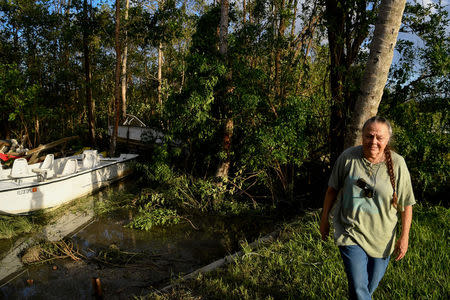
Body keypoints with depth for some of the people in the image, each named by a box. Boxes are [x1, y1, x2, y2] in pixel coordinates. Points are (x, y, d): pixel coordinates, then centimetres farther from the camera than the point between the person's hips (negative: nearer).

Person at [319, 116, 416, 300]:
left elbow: (406, 204, -2)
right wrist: (324, 219, 7)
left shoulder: (397, 164, -9)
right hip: (351, 233, -1)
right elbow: (332, 189, 2)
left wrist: (404, 237, -2)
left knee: (372, 285, 18)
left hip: (382, 239, 2)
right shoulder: (347, 157, -9)